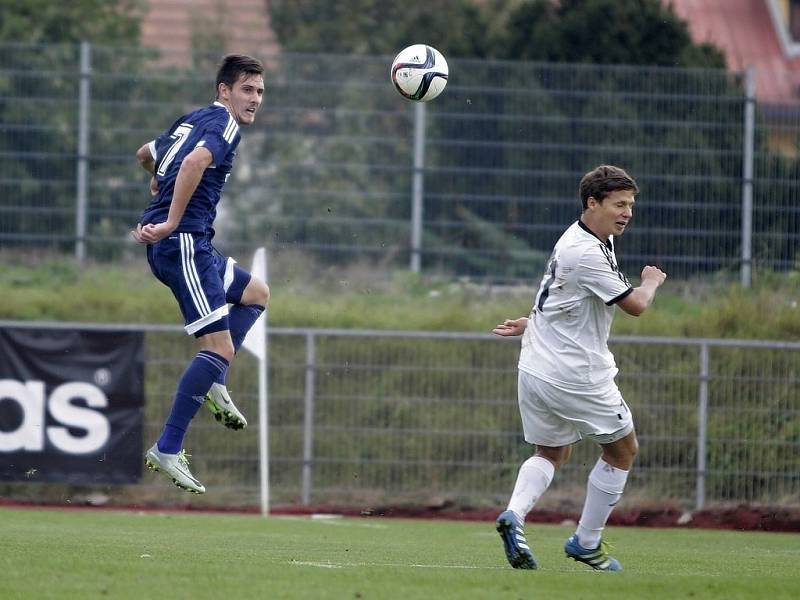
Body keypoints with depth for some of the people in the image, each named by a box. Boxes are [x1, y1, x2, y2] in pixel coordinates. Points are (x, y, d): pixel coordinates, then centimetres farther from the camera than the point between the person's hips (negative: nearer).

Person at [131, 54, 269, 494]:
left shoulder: (192, 120, 19)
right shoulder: (224, 123, -8)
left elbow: (145, 154, 37)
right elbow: (194, 163, -29)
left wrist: (160, 180, 57)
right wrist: (171, 224, -25)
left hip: (180, 246, 10)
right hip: (183, 243, -10)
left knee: (256, 294, 26)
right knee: (220, 347, -12)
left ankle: (213, 385, 10)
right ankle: (167, 450, -14)